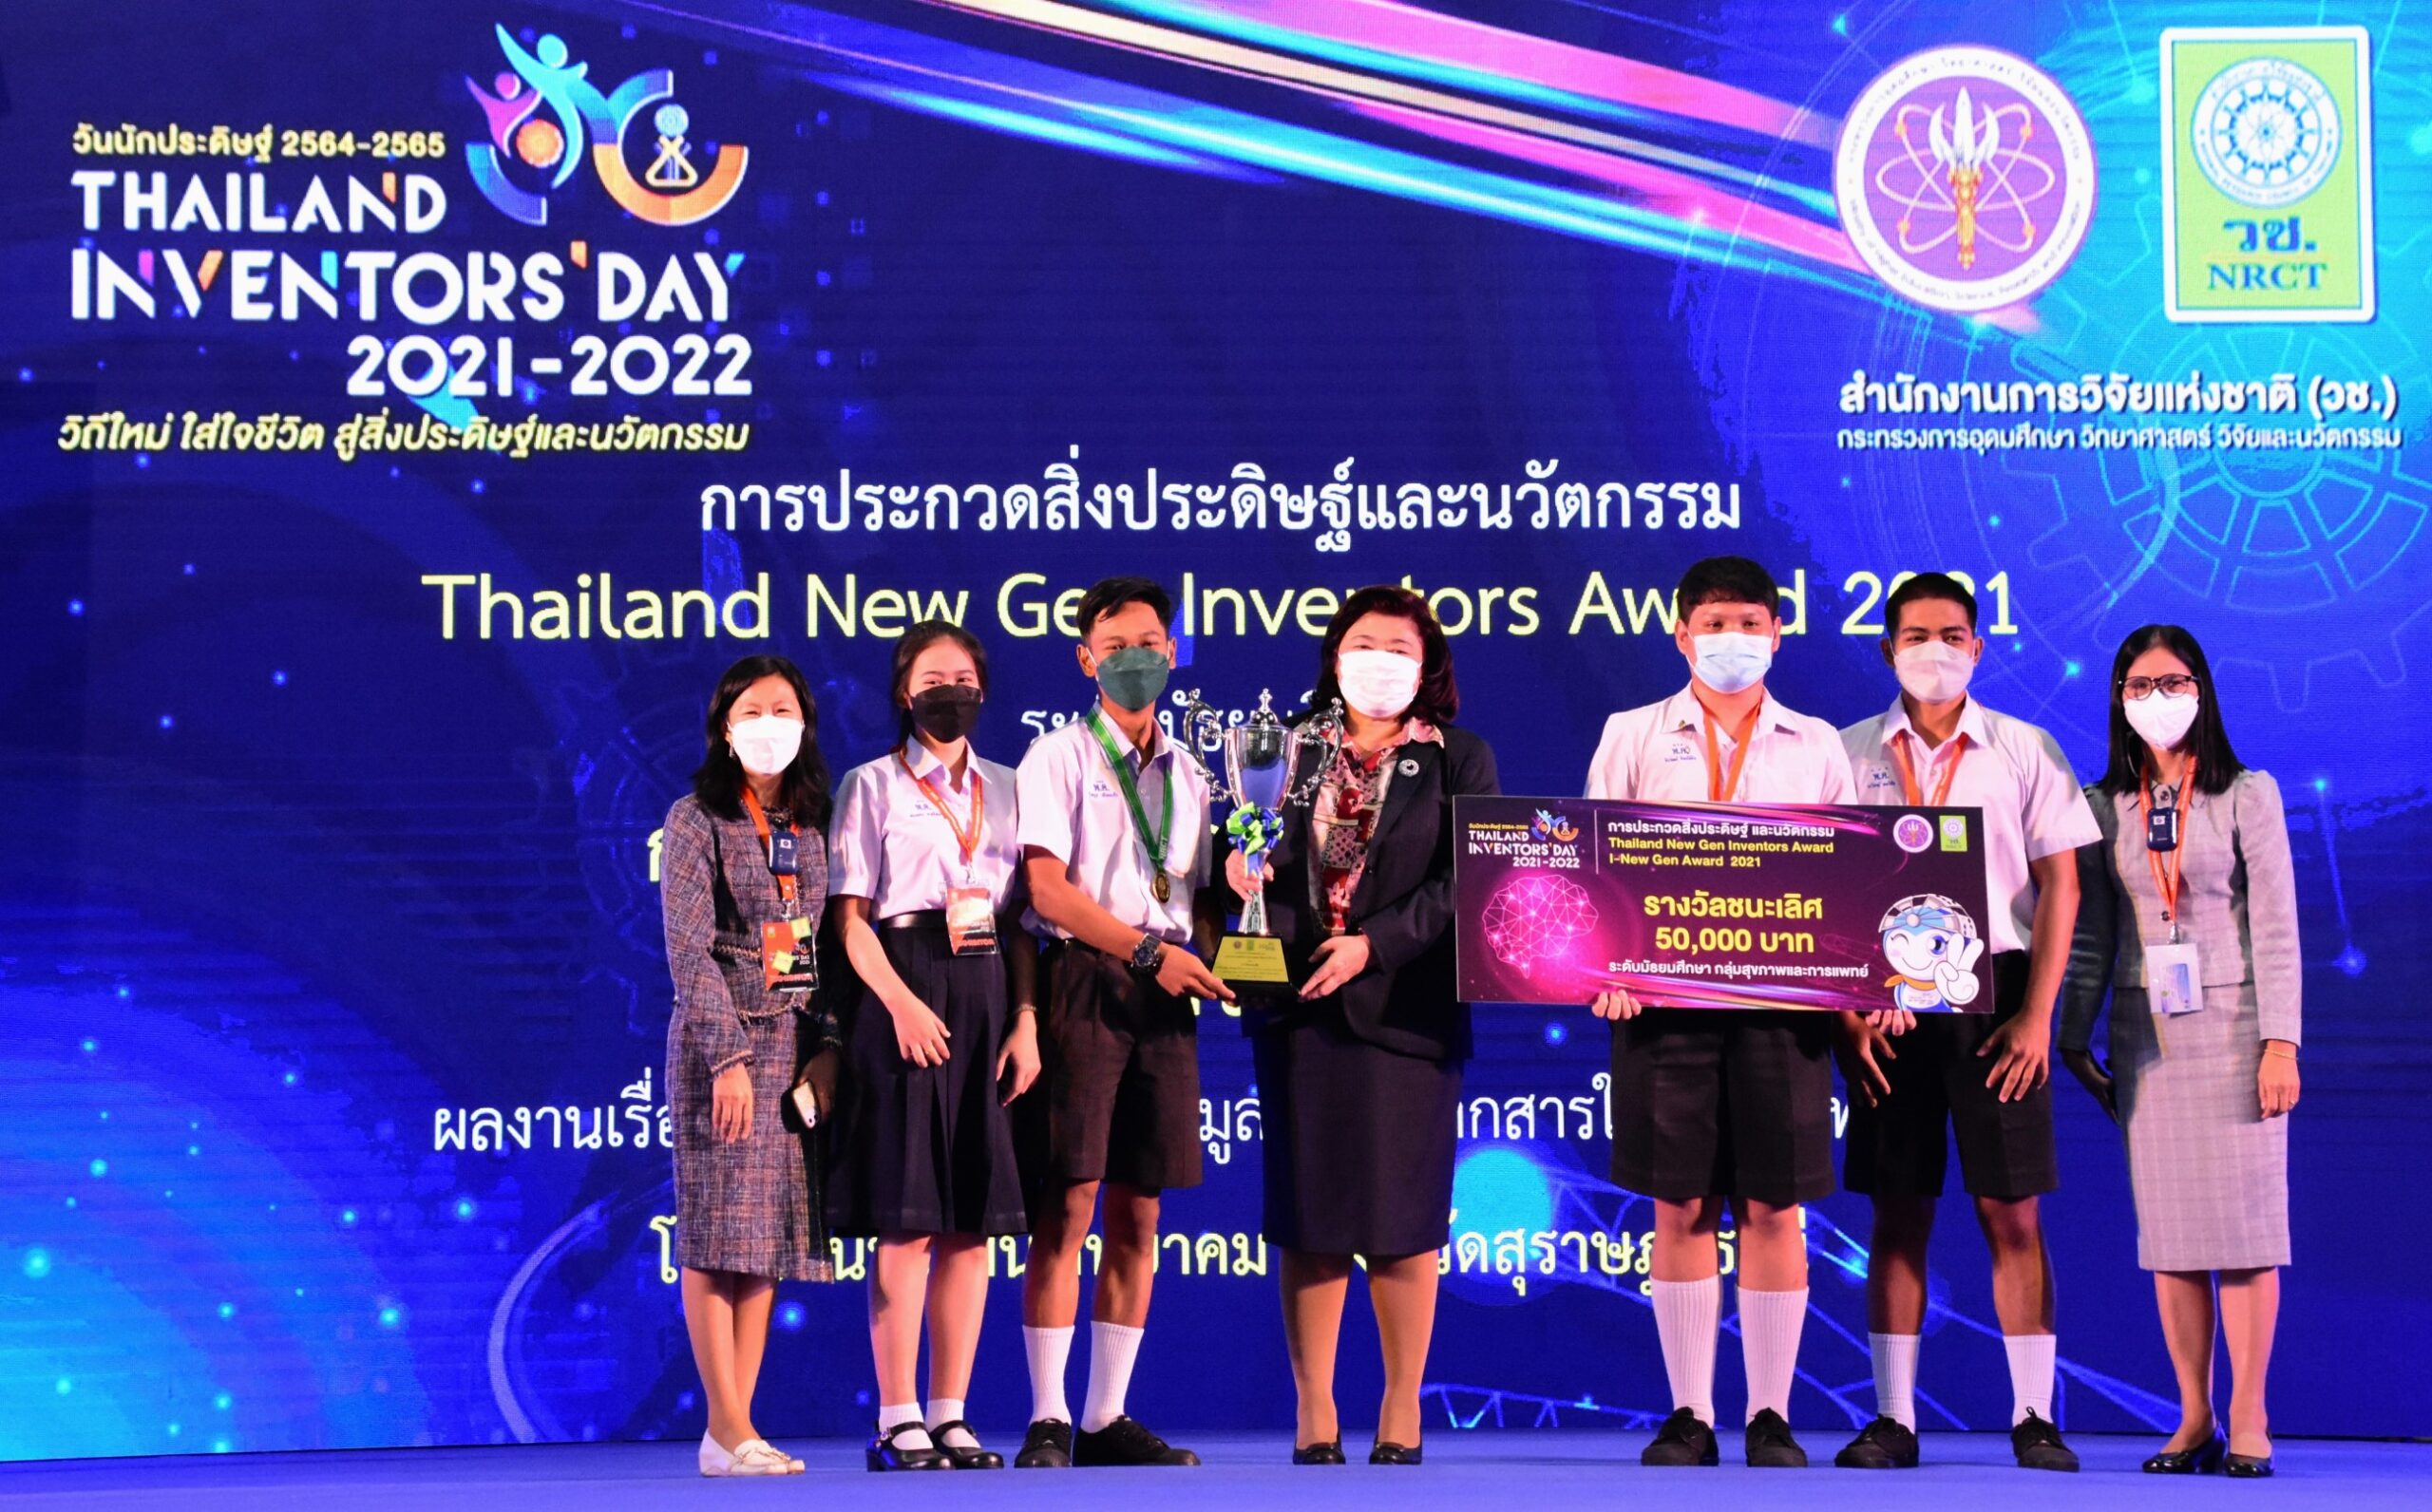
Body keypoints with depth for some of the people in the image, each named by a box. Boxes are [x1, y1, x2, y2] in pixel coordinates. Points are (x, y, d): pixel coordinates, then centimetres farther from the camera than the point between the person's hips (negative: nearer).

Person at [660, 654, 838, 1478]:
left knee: (769, 1239, 4)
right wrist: (730, 1056, -17)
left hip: (795, 1043, 5)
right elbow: (689, 950, -11)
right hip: (721, 1040, -5)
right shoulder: (697, 819, -4)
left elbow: (825, 947, 11)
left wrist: (824, 1049, 1)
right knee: (720, 1235, -5)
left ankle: (736, 1427, 8)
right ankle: (728, 1430, -3)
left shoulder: (809, 824, 12)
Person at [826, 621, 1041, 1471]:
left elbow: (1022, 919, 12)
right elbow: (851, 916, -3)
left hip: (989, 1000, 4)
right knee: (907, 1215, -6)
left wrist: (1025, 1020, -1)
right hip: (907, 998, -4)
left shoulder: (1006, 790, 15)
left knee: (975, 1218, 3)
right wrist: (901, 1003, -17)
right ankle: (897, 1421, -1)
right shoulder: (871, 786, 4)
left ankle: (951, 1417, 8)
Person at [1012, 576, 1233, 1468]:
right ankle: (1048, 1420, -2)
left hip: (1164, 994, 5)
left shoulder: (1187, 774, 19)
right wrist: (1148, 949, -14)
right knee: (1066, 1205, -7)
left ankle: (1109, 1419, 10)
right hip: (1084, 983, -5)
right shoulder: (1060, 757, 2)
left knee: (1139, 1212, 5)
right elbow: (1046, 888, -8)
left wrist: (1218, 958, -3)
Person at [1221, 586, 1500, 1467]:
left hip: (1404, 1010, -2)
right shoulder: (1290, 751, 12)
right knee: (1309, 1220, 3)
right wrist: (1245, 870, -10)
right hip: (1300, 1008, 2)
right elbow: (1258, 859, 13)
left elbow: (1462, 883, -3)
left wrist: (1373, 942, -14)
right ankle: (1315, 1419, 9)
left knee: (1400, 1224, 0)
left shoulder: (1458, 761, 6)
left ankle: (1401, 1416, 10)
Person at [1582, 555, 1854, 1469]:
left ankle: (1771, 1417, 9)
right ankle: (1689, 1415, 11)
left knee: (1773, 1205, 1)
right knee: (1679, 1204, 2)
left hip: (1782, 996, 0)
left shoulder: (1817, 747, 12)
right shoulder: (1633, 737, 10)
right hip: (1665, 990, 0)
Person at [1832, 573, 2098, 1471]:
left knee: (2012, 1211, 0)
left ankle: (2034, 1417, 7)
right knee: (1897, 1209, 3)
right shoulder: (1852, 753, 7)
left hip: (1995, 993, -1)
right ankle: (1893, 1419, 8)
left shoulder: (2024, 751, 5)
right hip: (1889, 999, 1)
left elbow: (2059, 885, 2)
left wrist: (2037, 1015, -6)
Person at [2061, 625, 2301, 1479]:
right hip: (2146, 1037, 3)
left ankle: (2247, 1419, 3)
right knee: (2168, 1231, 4)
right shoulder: (2103, 806, 7)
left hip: (2232, 1030, -2)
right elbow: (2091, 935, 9)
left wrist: (2281, 1040, -10)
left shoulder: (2248, 795, 0)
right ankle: (2193, 1419, 10)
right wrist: (2075, 1039, 5)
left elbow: (2276, 927, -4)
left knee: (2243, 1222, -3)